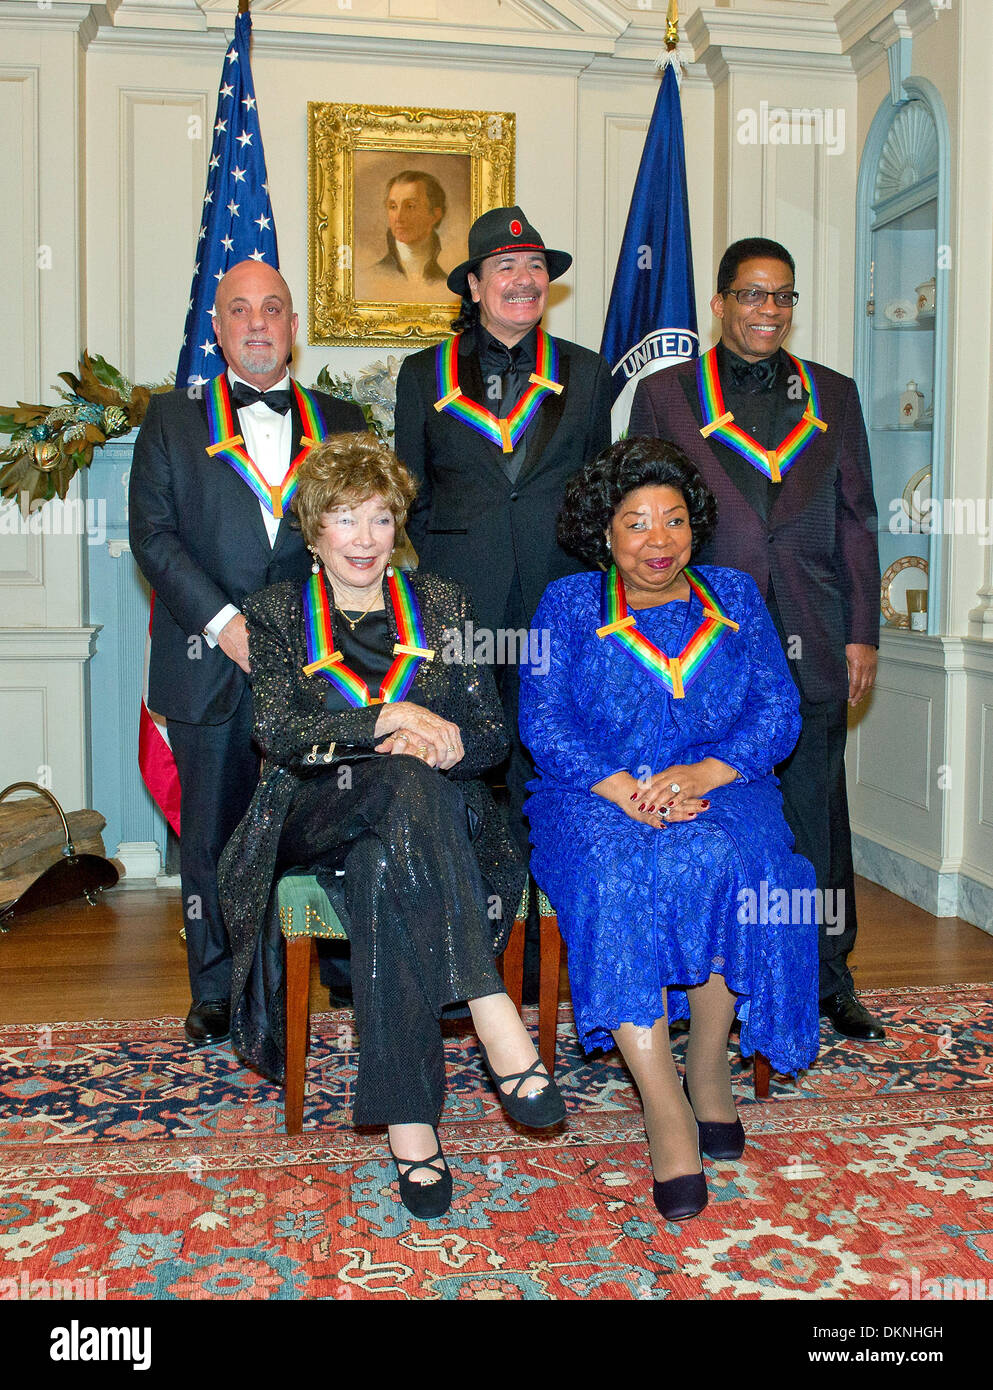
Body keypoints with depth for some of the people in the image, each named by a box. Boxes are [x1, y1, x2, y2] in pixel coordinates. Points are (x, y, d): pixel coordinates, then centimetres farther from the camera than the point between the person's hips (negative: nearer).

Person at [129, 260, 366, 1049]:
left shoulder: (341, 422, 13)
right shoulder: (172, 419, 9)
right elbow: (153, 533, 0)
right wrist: (224, 623, -11)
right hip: (213, 661, 0)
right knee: (213, 832, 6)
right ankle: (216, 992, 20)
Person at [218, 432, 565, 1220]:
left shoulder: (441, 605, 17)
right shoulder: (277, 614, 12)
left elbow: (492, 735, 10)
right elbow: (279, 731, -5)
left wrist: (438, 741, -14)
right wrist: (394, 719, -17)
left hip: (428, 815, 2)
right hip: (315, 817, -2)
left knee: (385, 872, -37)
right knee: (405, 785, -38)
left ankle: (408, 1118, -40)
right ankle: (497, 1026, -46)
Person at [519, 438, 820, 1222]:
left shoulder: (735, 597, 14)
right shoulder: (568, 604, 11)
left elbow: (779, 710, 4)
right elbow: (543, 720, -1)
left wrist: (702, 774, -14)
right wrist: (623, 790, -18)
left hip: (717, 789, 1)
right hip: (598, 797, 0)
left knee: (719, 864, -33)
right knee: (616, 878, -33)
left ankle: (710, 1069, -14)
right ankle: (666, 1113, -30)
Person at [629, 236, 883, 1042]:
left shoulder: (833, 395, 14)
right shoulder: (665, 394, 8)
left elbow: (856, 519, 12)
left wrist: (862, 633, 4)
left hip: (812, 642, 2)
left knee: (817, 805, 7)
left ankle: (827, 974, 21)